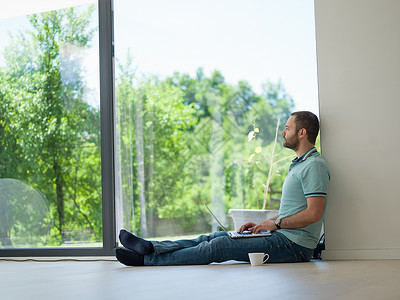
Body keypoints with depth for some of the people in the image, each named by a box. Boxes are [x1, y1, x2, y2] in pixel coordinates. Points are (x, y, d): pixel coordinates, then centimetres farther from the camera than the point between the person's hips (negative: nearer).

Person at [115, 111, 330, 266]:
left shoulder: (314, 165, -12)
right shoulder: (298, 165, 22)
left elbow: (313, 213, -21)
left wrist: (275, 223, -12)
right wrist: (262, 224, 12)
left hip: (293, 245, -10)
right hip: (282, 235, 10)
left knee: (219, 246, -15)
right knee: (215, 237, 0)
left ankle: (148, 259, -12)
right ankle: (150, 248, -4)